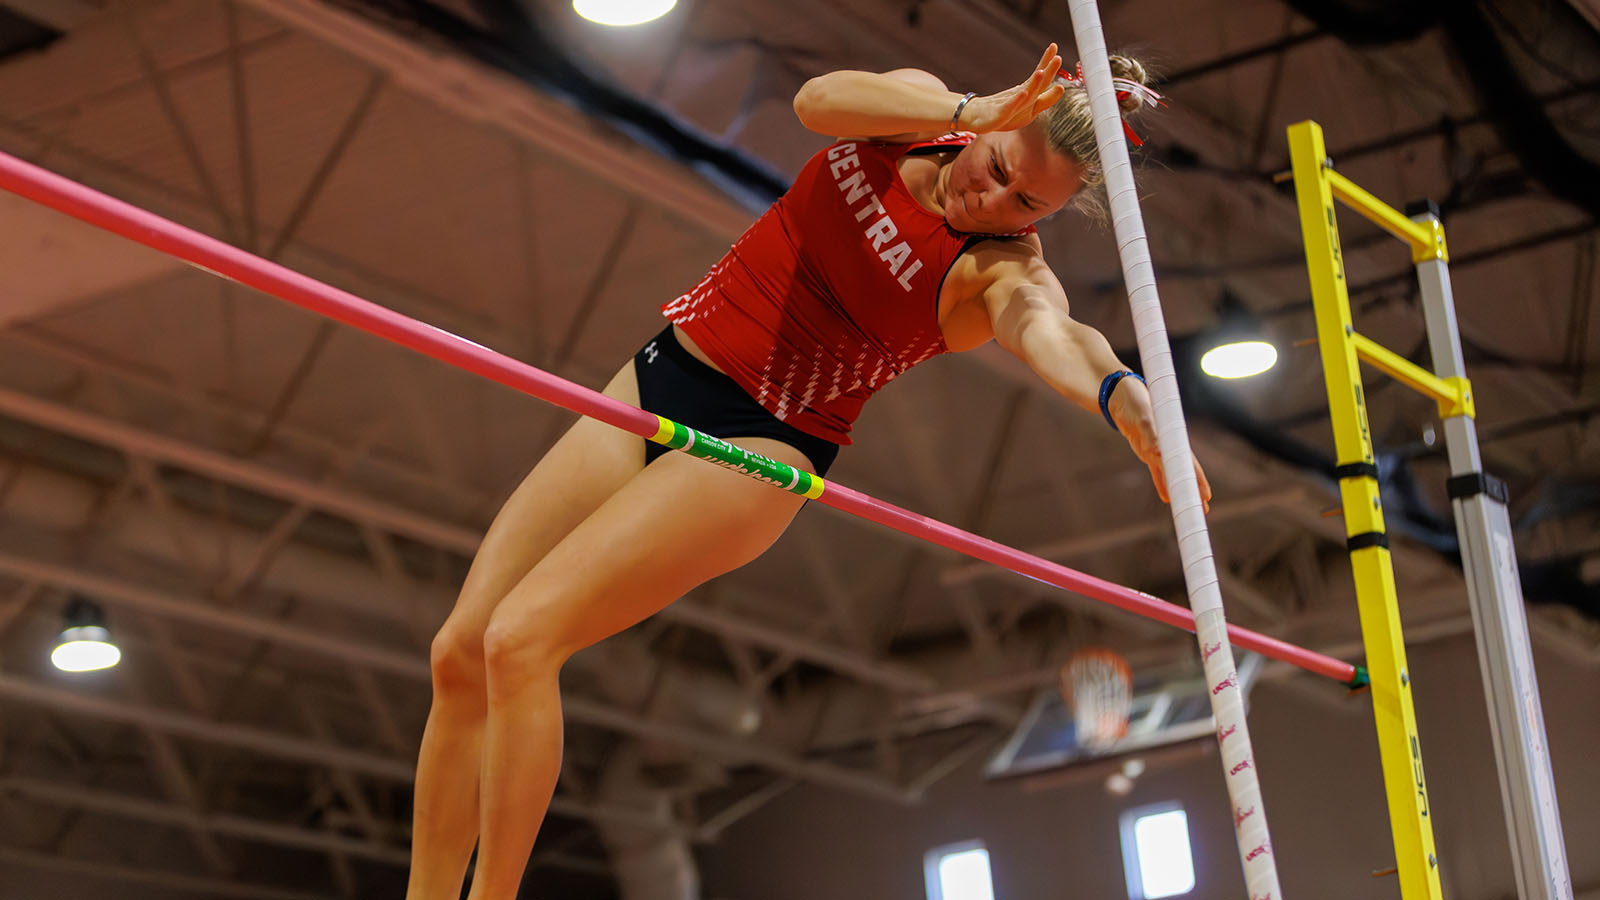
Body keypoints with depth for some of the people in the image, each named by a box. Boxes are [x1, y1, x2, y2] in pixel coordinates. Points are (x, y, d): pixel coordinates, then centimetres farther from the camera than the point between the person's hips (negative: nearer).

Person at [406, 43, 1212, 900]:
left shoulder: (1005, 271, -17)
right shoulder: (921, 105, -3)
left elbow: (1047, 331, -39)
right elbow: (817, 99, -24)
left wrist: (1122, 399, -60)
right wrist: (966, 111, -37)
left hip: (757, 446, -5)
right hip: (657, 380, 6)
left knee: (520, 637, -23)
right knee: (459, 653, 0)